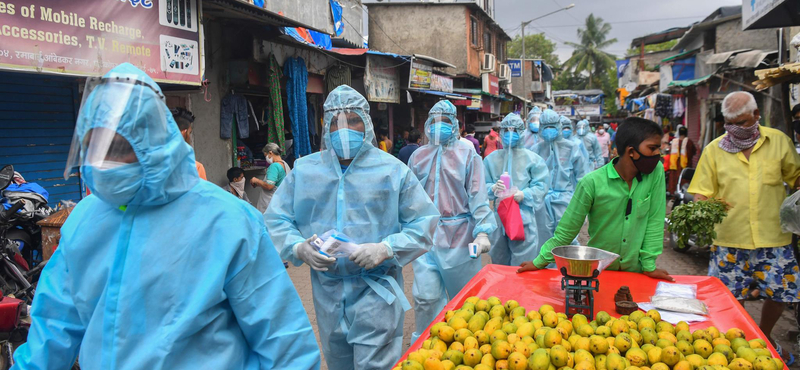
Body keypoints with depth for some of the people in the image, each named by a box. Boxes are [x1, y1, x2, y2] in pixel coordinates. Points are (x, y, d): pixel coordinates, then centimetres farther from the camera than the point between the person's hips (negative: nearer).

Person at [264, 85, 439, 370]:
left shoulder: (393, 170, -3)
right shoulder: (304, 170, 4)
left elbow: (424, 222, -4)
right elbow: (276, 220, 5)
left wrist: (387, 248, -18)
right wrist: (299, 248, -14)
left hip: (376, 289, -3)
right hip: (326, 289, 4)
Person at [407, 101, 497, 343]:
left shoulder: (467, 155, 2)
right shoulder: (418, 156, 11)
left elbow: (478, 195, -5)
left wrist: (482, 232, -16)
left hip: (459, 235, -2)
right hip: (425, 235, 2)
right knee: (425, 297, 1)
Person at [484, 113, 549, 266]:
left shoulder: (532, 158, 2)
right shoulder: (491, 159, 11)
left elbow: (541, 186, -4)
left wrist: (524, 195, -20)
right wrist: (493, 188, -14)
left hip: (524, 220, -3)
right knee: (499, 263, 15)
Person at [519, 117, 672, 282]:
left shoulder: (656, 173, -10)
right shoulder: (593, 182, -16)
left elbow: (654, 220, -5)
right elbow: (568, 228, -8)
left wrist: (649, 265, -5)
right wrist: (541, 261, -5)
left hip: (635, 271, 2)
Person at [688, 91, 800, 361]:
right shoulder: (714, 149, 1)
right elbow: (703, 192, -1)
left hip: (774, 238, 1)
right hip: (730, 239, -1)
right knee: (731, 297, 5)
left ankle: (765, 336, 39)